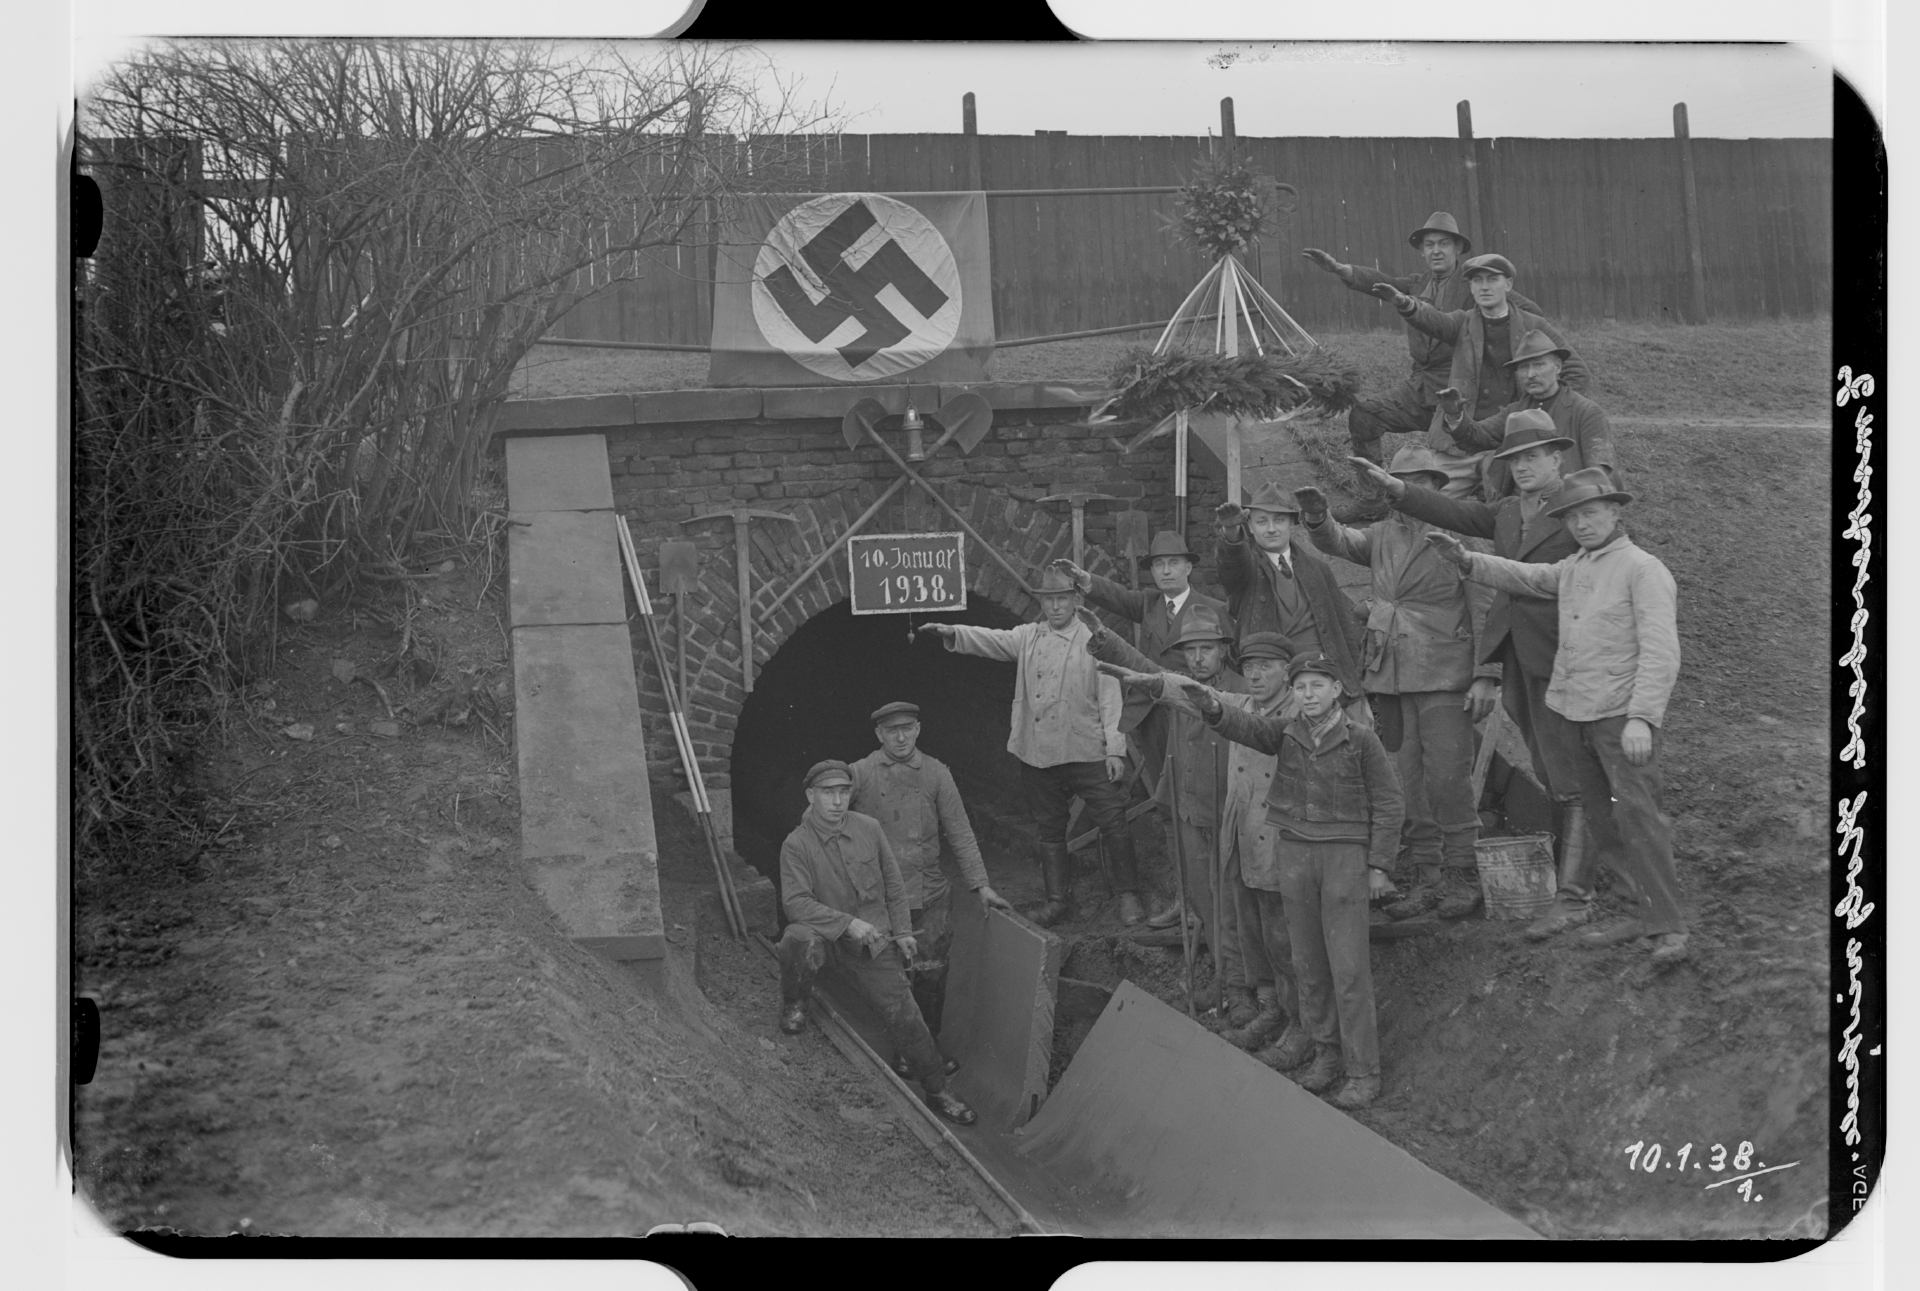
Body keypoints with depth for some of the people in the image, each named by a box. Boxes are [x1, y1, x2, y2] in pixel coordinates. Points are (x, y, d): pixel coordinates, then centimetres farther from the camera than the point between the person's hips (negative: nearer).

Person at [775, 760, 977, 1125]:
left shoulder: (869, 829, 2)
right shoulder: (796, 845, -10)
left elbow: (893, 885, 12)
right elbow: (796, 901, -18)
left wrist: (901, 931, 8)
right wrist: (848, 923, -26)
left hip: (873, 941, 3)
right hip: (826, 936, -3)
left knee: (901, 1009, -8)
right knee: (800, 941, -37)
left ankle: (937, 1091, 7)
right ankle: (793, 1006, -5)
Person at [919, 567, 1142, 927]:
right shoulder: (1028, 638, 9)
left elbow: (1110, 698, -3)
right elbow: (990, 640, -3)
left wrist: (1115, 749, -9)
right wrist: (953, 632, -23)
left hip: (1088, 752, -4)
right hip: (1038, 753, 4)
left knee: (1113, 825, -5)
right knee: (1048, 829, 12)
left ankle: (1128, 895, 8)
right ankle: (1058, 899, 25)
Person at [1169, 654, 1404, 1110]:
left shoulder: (1361, 740, -6)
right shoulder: (1285, 735, 3)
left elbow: (1387, 803, -2)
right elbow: (1245, 726, -14)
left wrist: (1379, 865, -6)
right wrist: (1210, 706, -35)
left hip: (1344, 854, -4)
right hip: (1293, 852, 4)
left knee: (1348, 965, -5)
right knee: (1307, 962, 11)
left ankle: (1362, 1072, 1)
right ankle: (1325, 1052, 25)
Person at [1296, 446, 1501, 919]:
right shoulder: (1384, 534, 14)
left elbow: (1487, 610, -6)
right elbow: (1339, 542, 5)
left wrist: (1486, 676, -13)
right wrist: (1317, 518, -18)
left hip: (1444, 676, -5)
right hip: (1390, 675, 5)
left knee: (1448, 777, -7)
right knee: (1407, 781, 6)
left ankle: (1463, 876, 3)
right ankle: (1428, 873, 14)